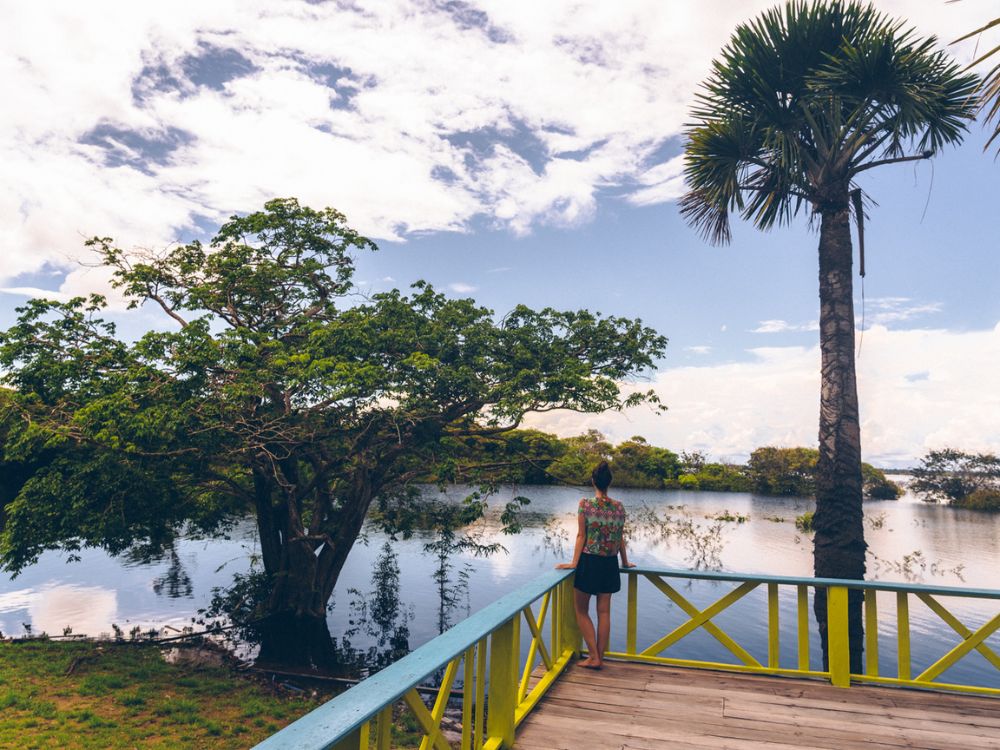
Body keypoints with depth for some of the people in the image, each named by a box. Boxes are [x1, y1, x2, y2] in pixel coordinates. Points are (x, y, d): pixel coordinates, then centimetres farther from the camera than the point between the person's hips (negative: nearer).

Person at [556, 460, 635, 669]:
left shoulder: (585, 504, -10)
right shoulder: (619, 507, 1)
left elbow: (581, 535, -10)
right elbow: (620, 537, 8)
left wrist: (574, 563, -6)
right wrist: (625, 562, 21)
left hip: (588, 562, -4)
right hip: (609, 564, 4)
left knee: (582, 611, 10)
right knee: (604, 612, 11)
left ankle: (593, 656, 8)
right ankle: (600, 657, 18)